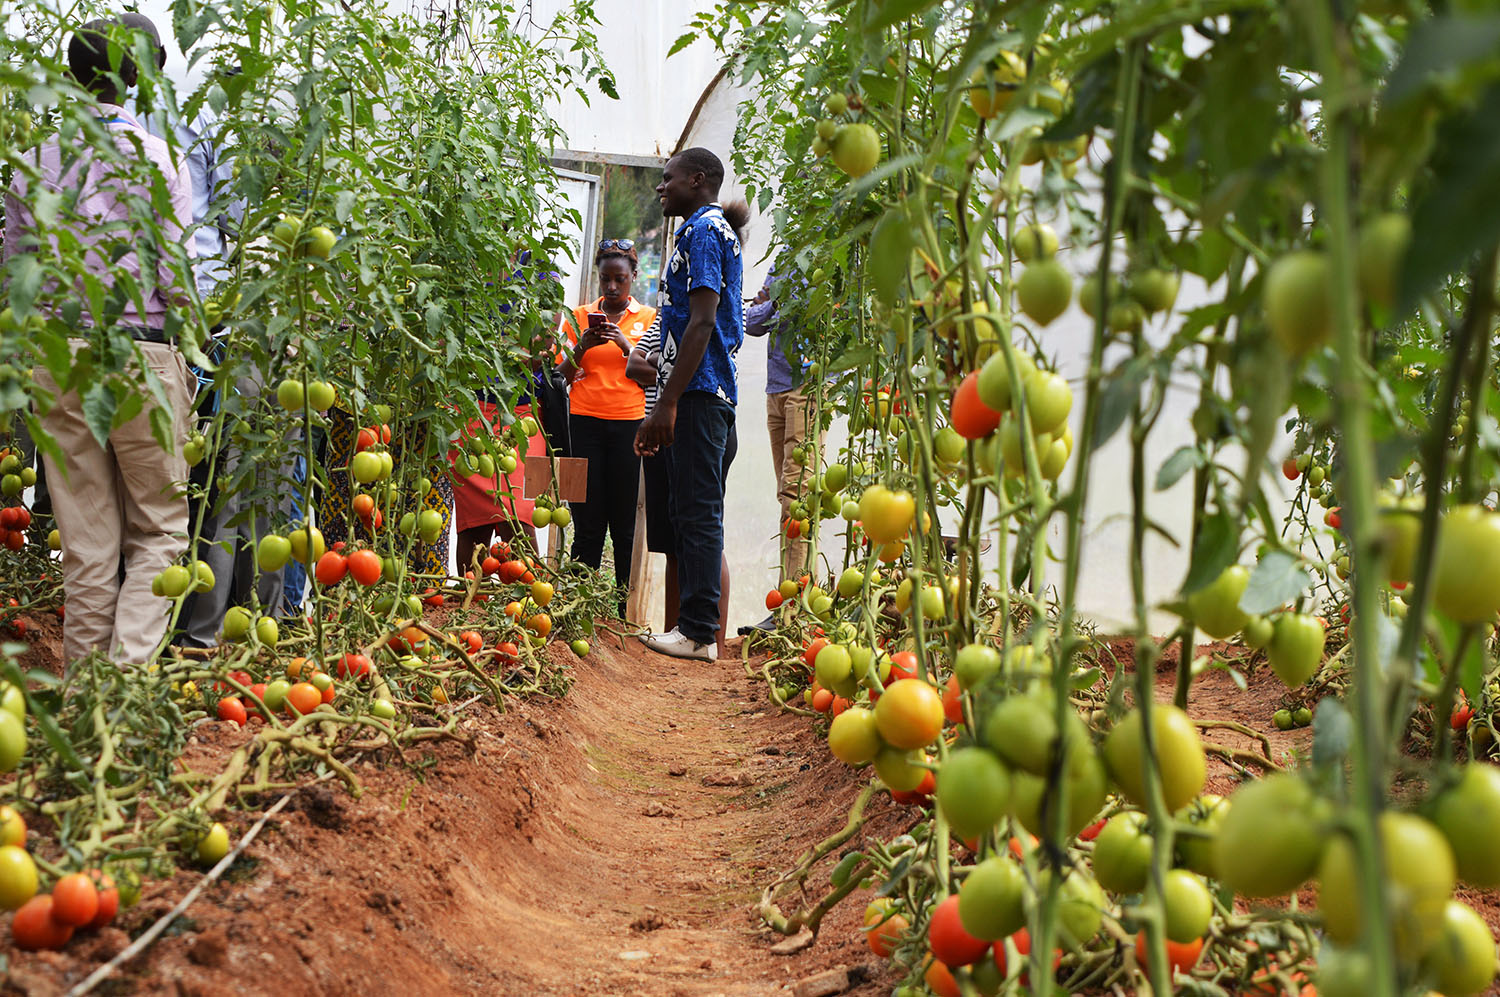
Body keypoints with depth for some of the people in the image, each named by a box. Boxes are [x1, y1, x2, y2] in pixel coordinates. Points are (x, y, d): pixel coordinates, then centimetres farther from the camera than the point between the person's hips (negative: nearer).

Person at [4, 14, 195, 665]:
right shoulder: (158, 157, -3)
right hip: (140, 353, -4)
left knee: (86, 538, 10)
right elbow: (176, 276, -8)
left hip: (55, 359, 4)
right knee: (157, 528, 5)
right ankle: (131, 671, -9)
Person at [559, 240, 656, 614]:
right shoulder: (581, 316, 13)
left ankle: (626, 613, 1)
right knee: (587, 524, -2)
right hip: (585, 425, 1)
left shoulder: (648, 318, 10)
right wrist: (582, 347, -9)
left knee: (626, 526, -2)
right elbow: (563, 377, 8)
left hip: (630, 425, -1)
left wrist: (626, 344, -13)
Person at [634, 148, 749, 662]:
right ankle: (696, 627, 16)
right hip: (711, 392, 10)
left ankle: (698, 632, -6)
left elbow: (702, 321, -18)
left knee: (697, 513, -8)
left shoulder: (702, 229, -8)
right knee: (693, 513, 12)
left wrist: (668, 402, -21)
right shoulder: (719, 228, 23)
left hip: (698, 392, -10)